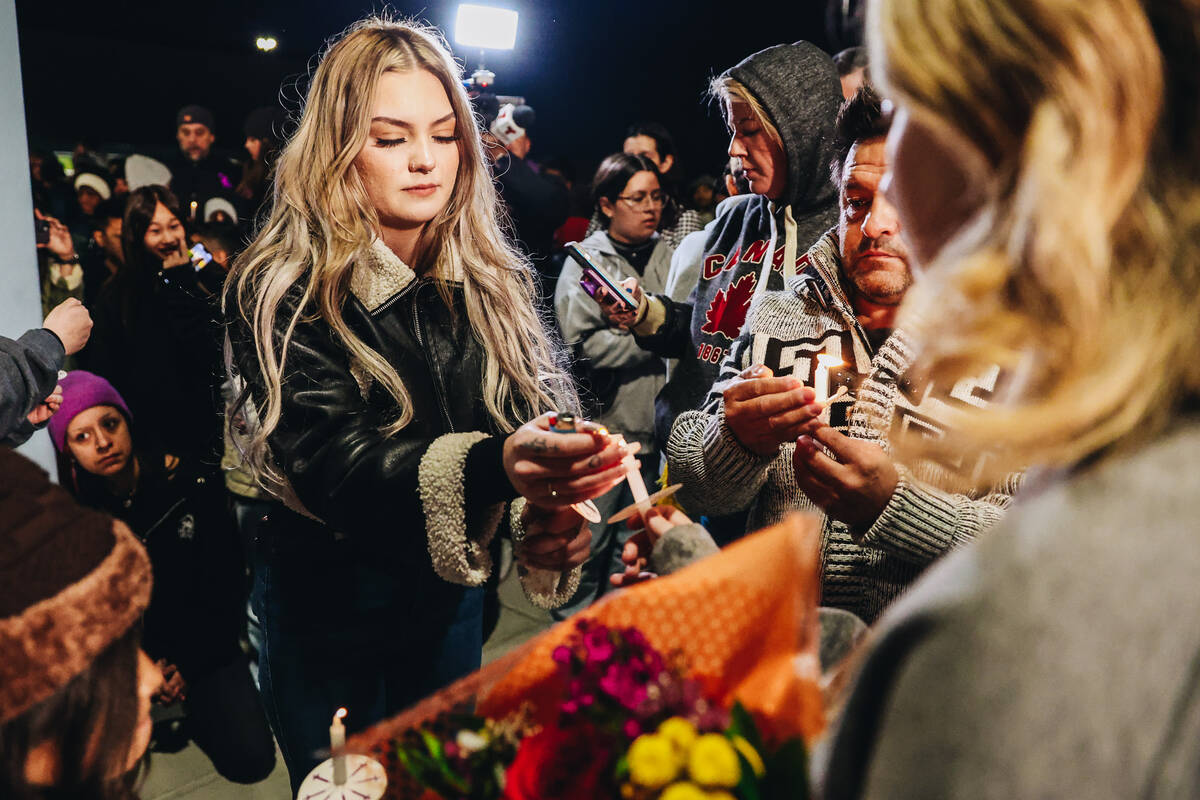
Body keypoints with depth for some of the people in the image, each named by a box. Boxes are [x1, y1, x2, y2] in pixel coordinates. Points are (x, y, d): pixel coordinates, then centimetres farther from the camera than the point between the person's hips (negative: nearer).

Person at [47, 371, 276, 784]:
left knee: (250, 761, -12)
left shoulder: (191, 485, -12)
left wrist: (190, 664, -9)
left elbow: (228, 585, -6)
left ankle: (190, 706, 19)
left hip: (201, 645, -1)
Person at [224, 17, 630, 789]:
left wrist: (550, 509, -31)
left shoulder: (493, 278, -4)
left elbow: (537, 410, -8)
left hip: (451, 599, 4)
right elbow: (329, 464, -30)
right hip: (327, 613, -4)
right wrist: (492, 464, -48)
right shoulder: (280, 291, -18)